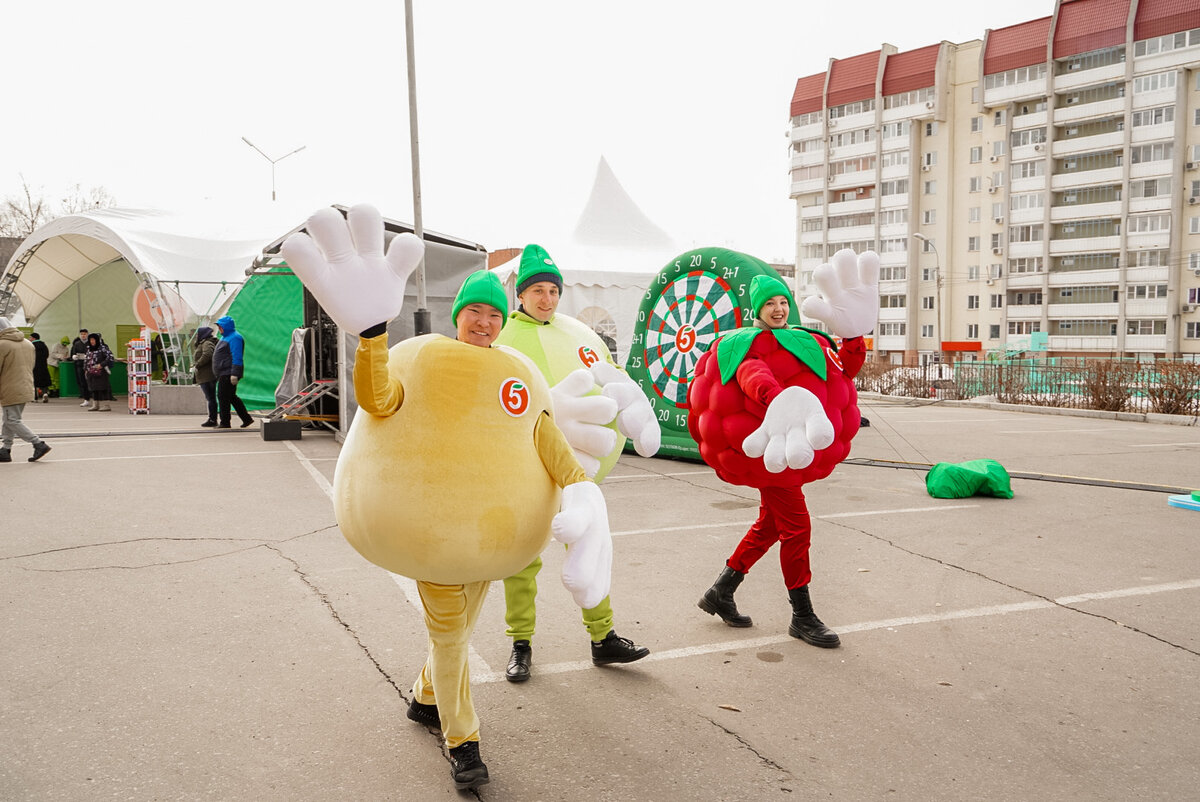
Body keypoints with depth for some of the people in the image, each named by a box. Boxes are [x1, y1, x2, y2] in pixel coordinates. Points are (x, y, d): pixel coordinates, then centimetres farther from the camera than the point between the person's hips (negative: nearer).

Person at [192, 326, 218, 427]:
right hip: (205, 376, 11)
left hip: (207, 376, -11)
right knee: (210, 398, 11)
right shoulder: (202, 344, 23)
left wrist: (197, 364, -17)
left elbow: (207, 355, -27)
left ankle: (212, 420, -7)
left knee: (211, 398, -8)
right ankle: (212, 419, 15)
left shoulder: (207, 343, -11)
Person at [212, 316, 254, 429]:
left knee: (223, 396, -6)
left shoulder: (234, 338, -14)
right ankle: (247, 419, 14)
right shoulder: (225, 337, 19)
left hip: (228, 374, -11)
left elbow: (237, 357, -21)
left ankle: (225, 422, 0)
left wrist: (234, 374, -25)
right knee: (231, 397, 12)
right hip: (224, 373, 11)